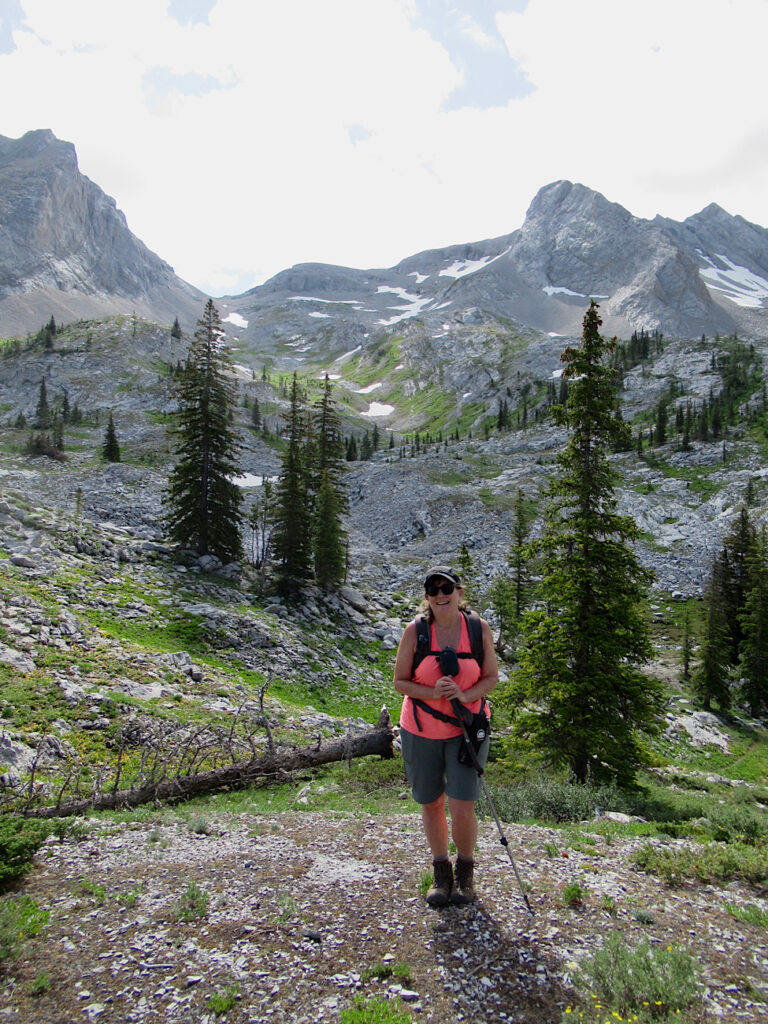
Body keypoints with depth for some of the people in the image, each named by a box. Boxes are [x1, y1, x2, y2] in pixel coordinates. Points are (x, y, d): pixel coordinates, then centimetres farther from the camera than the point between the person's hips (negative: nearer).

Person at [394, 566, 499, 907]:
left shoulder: (479, 628, -8)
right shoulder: (415, 630, -11)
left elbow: (491, 676, 1)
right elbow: (400, 681, -5)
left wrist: (465, 695, -18)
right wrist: (432, 692, -23)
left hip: (466, 728, 0)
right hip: (421, 730, 1)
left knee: (462, 808, -4)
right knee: (431, 804, 13)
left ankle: (465, 872, 25)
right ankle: (441, 872, 37)